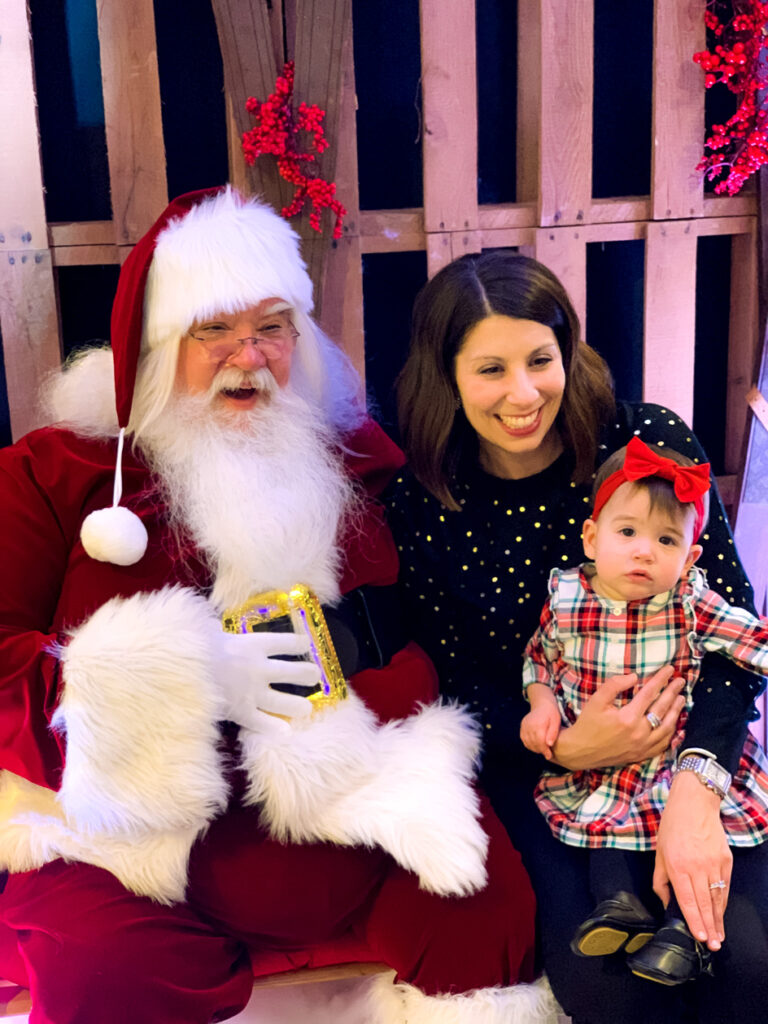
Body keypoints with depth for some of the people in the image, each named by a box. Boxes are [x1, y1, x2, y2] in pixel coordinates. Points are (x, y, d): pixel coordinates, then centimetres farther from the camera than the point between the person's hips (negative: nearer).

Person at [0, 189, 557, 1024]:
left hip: (335, 804, 3)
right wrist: (194, 676, -15)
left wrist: (353, 728, -13)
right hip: (119, 826, -2)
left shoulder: (356, 462, 13)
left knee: (483, 888, -19)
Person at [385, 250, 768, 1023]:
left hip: (692, 747, 1)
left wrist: (694, 788, -25)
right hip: (536, 756, 0)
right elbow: (462, 677, -1)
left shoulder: (652, 444, -10)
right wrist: (563, 746, -21)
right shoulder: (421, 505, -7)